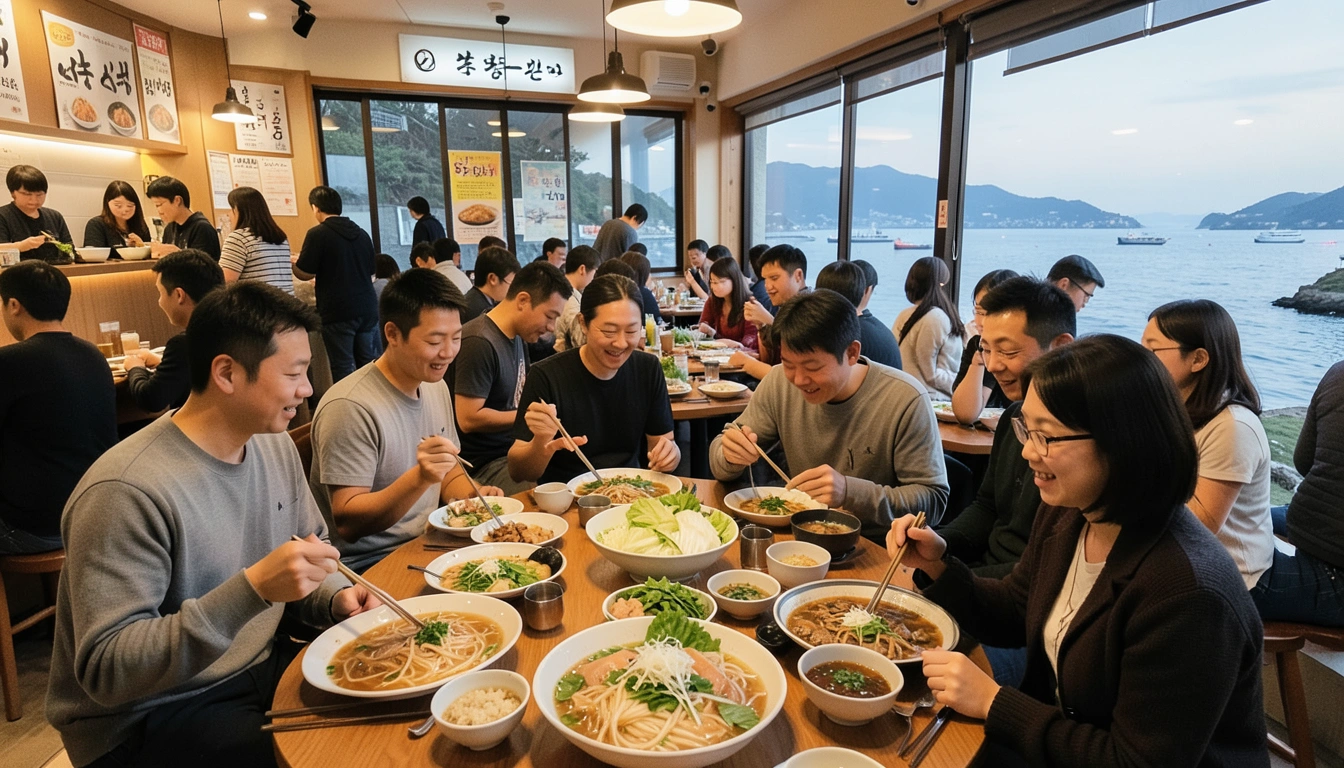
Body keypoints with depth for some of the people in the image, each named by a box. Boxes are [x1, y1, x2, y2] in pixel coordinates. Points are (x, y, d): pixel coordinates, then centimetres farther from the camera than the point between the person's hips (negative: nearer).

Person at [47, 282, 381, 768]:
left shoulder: (275, 445, -1)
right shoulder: (127, 491, -25)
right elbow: (105, 670, -26)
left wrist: (335, 597, -10)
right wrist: (253, 588, -37)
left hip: (259, 668, 7)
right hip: (148, 717, -6)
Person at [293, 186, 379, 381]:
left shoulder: (318, 234, -7)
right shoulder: (362, 234, 11)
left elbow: (304, 274, -6)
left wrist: (293, 262, 14)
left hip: (338, 311, -5)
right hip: (367, 308, 5)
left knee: (343, 368, 0)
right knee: (368, 363, 10)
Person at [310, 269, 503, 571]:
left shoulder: (436, 387, 6)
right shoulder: (349, 407, -19)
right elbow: (347, 523, -19)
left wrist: (473, 496, -6)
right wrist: (420, 478, -33)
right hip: (367, 566, -8)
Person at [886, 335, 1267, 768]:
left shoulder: (1187, 594, -31)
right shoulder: (1063, 515, -6)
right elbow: (1013, 617, 8)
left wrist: (993, 702, -23)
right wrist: (937, 566, -7)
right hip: (1064, 733, 6)